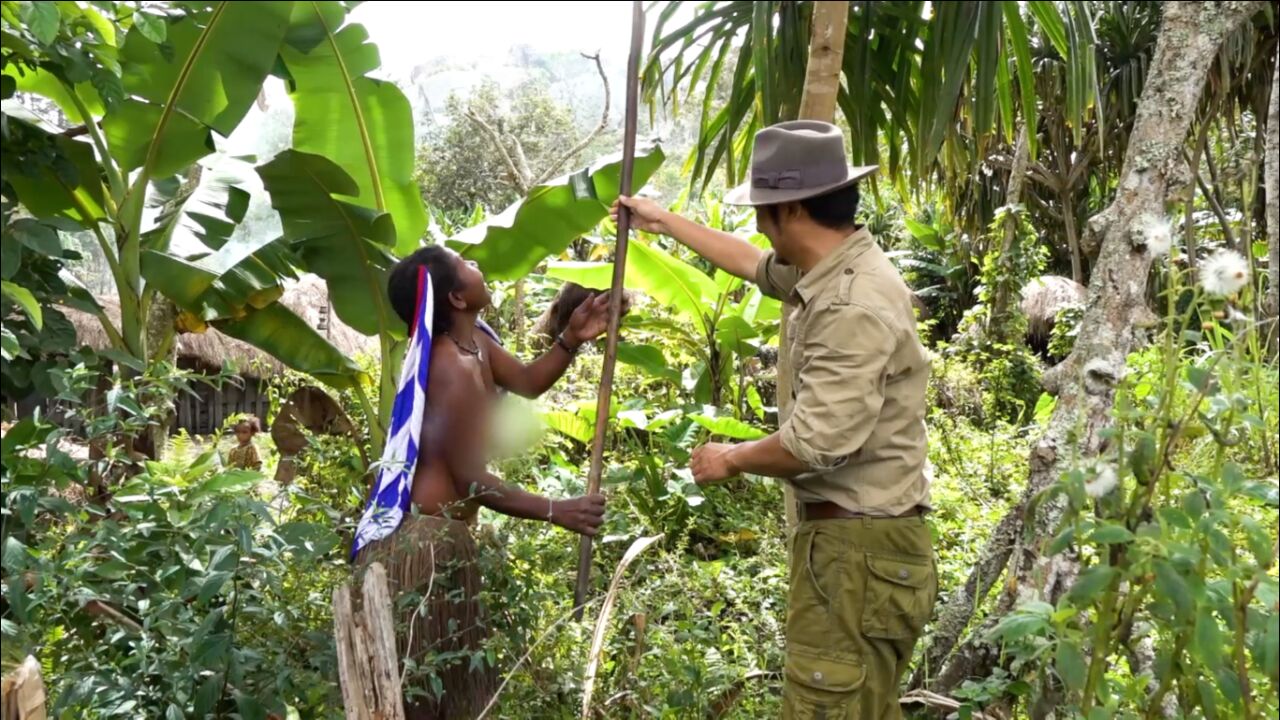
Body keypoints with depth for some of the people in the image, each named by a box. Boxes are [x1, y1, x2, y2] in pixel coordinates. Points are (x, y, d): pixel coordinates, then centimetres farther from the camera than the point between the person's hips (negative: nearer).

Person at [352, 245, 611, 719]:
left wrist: (572, 339, 5)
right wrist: (557, 512, -15)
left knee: (445, 680, 17)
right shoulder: (453, 370, -22)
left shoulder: (473, 343, 7)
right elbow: (471, 480, -21)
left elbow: (528, 382, 21)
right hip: (423, 540, -10)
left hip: (437, 533, 10)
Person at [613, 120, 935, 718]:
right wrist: (665, 222, 41)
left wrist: (732, 459, -8)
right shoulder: (827, 272, 10)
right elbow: (755, 263, 31)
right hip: (842, 537, 10)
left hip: (858, 548, -10)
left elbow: (815, 443, -28)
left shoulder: (855, 307, -22)